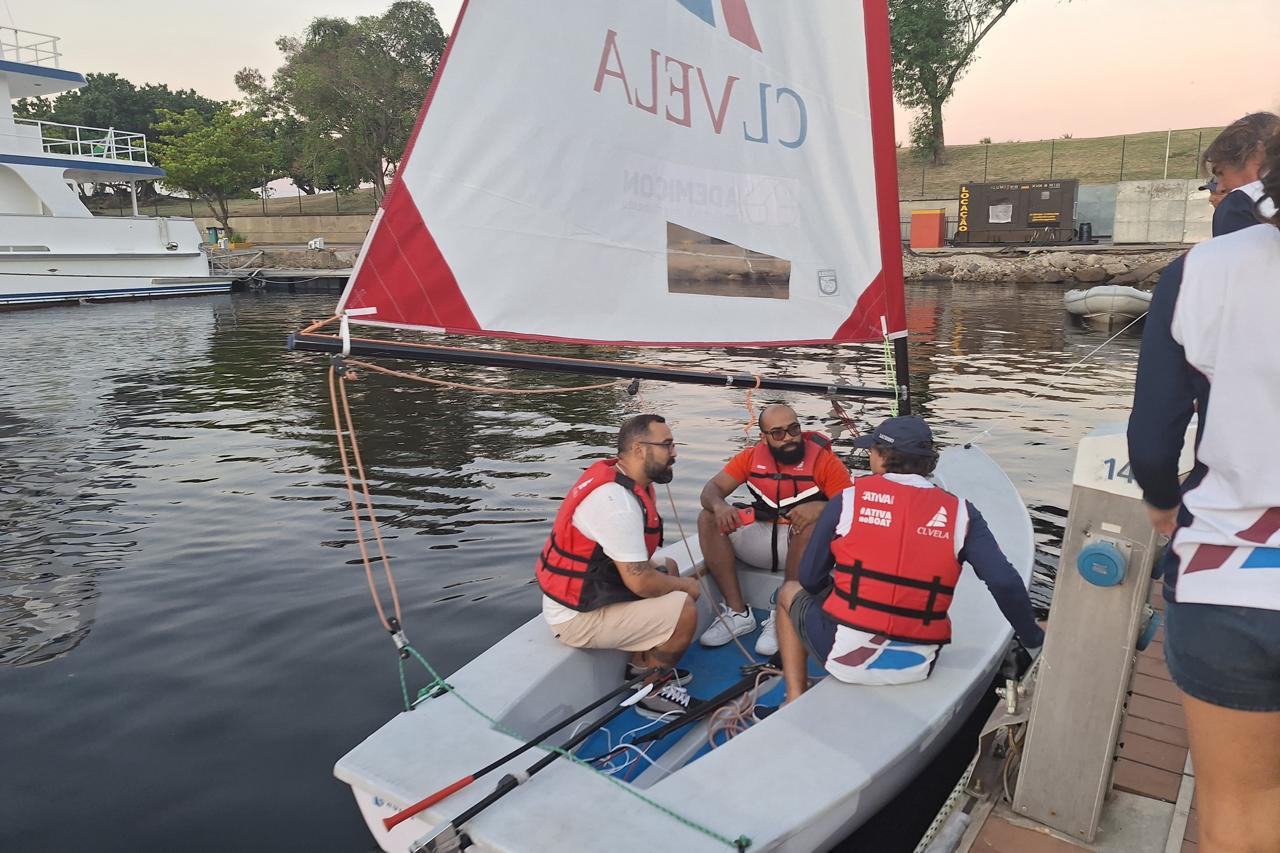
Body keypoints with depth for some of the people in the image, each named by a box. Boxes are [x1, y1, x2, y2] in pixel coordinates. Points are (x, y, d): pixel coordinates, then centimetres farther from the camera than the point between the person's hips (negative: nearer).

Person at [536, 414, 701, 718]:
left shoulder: (622, 481, 3)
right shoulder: (617, 502, -27)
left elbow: (633, 564, 8)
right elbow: (640, 582, -25)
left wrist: (674, 580, -5)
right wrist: (684, 586, -7)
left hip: (587, 589, 10)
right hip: (579, 616, -10)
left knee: (668, 568, 21)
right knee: (684, 610, -16)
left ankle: (643, 664, 21)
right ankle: (651, 691, 8)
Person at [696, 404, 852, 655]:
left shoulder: (823, 458, -9)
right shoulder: (753, 456, 1)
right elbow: (712, 488, -2)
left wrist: (820, 508, -37)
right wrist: (719, 505, -27)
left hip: (805, 546, -3)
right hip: (761, 539, 4)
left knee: (812, 527, -37)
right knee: (708, 519, -15)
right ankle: (738, 613, -16)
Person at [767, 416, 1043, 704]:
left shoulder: (848, 500, -6)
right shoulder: (960, 513, -3)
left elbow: (810, 580, 1)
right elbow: (1005, 583, -10)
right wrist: (1035, 642, 5)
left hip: (847, 657, -3)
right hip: (916, 668, 3)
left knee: (790, 592, 27)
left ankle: (796, 701, 20)